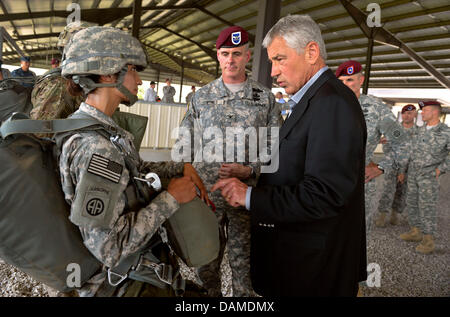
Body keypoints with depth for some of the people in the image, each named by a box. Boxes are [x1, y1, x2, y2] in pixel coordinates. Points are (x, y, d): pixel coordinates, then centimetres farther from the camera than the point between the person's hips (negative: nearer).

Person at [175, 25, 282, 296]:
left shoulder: (266, 98, 3)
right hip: (207, 192, 2)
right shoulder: (201, 97, 7)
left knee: (244, 262, 11)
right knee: (207, 262, 14)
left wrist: (249, 171, -14)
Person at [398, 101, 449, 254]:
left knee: (427, 207, -6)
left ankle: (428, 240, 3)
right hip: (413, 173, 7)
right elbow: (411, 151, 13)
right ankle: (416, 232, 24)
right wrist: (402, 169, 12)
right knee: (412, 203, 10)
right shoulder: (421, 130, 8)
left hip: (429, 175, -6)